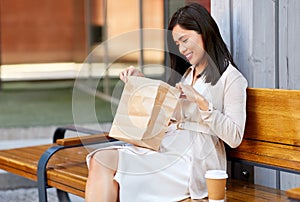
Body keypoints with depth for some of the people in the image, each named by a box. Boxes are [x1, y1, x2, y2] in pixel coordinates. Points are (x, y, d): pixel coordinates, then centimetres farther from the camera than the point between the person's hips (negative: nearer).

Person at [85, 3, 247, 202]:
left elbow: (235, 137, -8)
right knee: (101, 159, -23)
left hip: (194, 160, -7)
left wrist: (201, 101, -15)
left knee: (107, 163, -25)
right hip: (166, 148, 7)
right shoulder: (186, 73, 25)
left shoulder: (231, 78, 1)